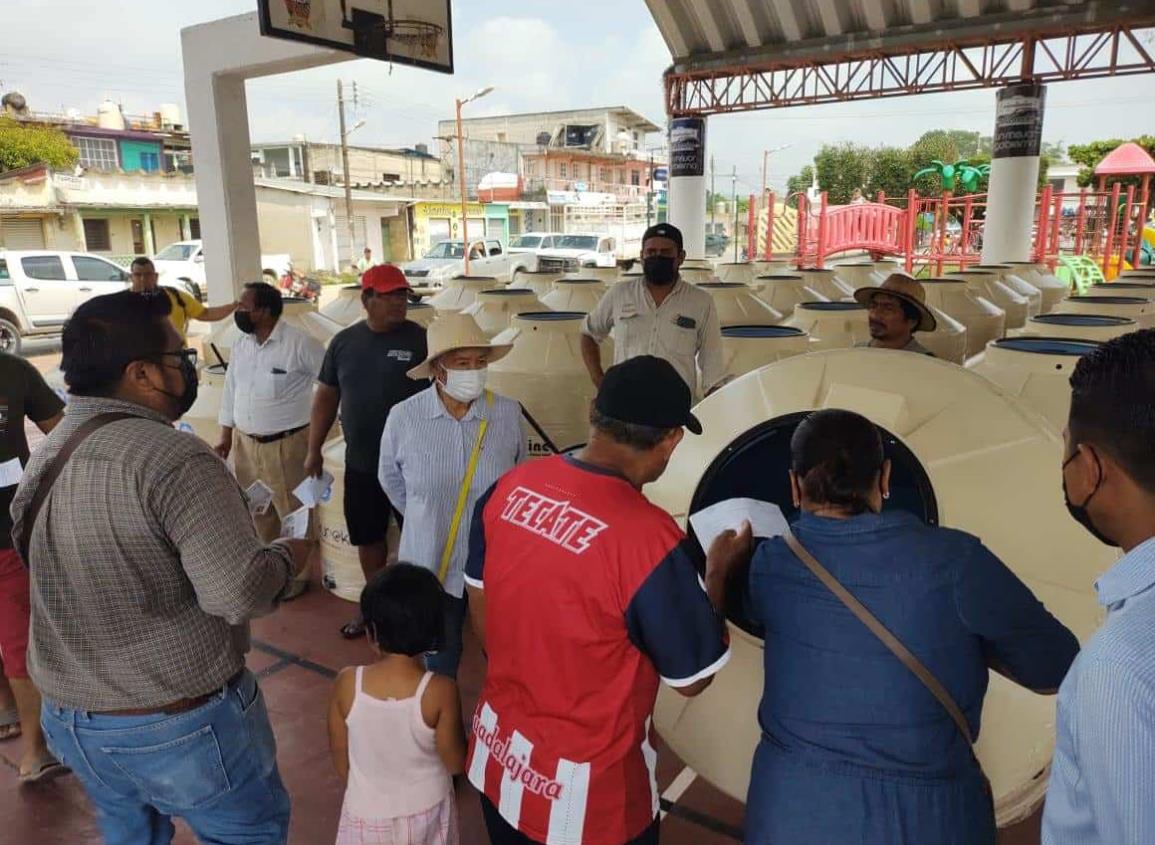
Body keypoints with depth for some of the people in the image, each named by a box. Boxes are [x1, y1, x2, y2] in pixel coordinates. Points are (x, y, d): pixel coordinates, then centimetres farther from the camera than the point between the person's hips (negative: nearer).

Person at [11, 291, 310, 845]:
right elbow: (239, 595, -31)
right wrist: (288, 555, -10)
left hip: (69, 717, 8)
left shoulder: (45, 454, 2)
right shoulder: (172, 457, -25)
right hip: (180, 725, -7)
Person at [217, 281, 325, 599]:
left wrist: (322, 423, -8)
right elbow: (231, 391, 13)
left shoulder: (299, 343, -16)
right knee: (257, 511, 19)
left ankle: (298, 573, 21)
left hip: (287, 443, -7)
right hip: (245, 442, 7)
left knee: (294, 512, 5)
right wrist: (225, 436, 13)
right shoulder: (240, 344, 6)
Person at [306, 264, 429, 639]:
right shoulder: (344, 341, 4)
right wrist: (314, 450, 10)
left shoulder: (421, 340, -7)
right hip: (361, 464, 4)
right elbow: (326, 396, 10)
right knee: (367, 537, 16)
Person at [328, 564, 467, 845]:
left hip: (368, 810, 1)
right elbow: (456, 762, -15)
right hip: (425, 810, 0)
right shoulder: (440, 691, -26)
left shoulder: (347, 684, -21)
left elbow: (340, 755, -7)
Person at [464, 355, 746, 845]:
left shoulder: (510, 487, -12)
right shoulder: (647, 536, -29)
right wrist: (718, 570, -2)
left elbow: (480, 608, 3)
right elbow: (693, 678, -15)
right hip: (584, 789, -5)